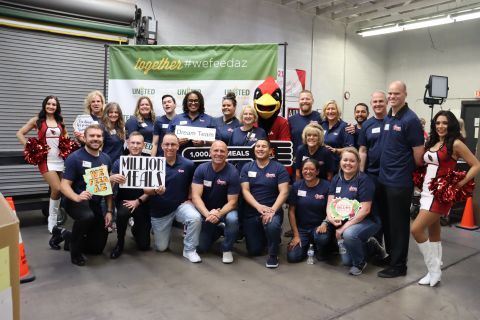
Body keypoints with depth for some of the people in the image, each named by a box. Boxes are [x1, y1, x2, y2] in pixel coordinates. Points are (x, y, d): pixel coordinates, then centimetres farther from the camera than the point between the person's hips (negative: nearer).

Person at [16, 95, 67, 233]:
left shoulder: (60, 121, 10)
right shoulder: (37, 120, 1)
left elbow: (65, 134, 28)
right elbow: (20, 133, 4)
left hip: (60, 158, 4)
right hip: (46, 159, -4)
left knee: (56, 189, 7)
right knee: (57, 189, -15)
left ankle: (53, 218, 24)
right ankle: (52, 221, 5)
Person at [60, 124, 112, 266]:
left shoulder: (106, 159, 3)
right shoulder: (75, 157, -15)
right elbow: (64, 185, -20)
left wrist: (109, 211, 2)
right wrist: (77, 197, -40)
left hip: (95, 204, 6)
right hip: (76, 202, -6)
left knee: (98, 248, 12)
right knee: (87, 216, -42)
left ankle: (69, 236, 41)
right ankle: (75, 250, -12)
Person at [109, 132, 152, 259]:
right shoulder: (119, 162, -8)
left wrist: (138, 201, -22)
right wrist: (112, 179, -36)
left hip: (142, 202, 1)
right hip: (124, 200, 0)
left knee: (144, 245, 1)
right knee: (123, 213, -38)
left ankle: (136, 229, 38)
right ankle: (120, 243, -9)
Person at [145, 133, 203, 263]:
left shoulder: (187, 164, -9)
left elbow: (191, 184, 10)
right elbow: (145, 189, -11)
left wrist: (189, 199, -3)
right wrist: (155, 191, -32)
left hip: (181, 205, 0)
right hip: (159, 210, 0)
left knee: (196, 218, -33)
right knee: (161, 248, 10)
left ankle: (189, 250, -10)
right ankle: (156, 229, 45)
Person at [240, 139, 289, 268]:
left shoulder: (279, 168, -4)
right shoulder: (247, 168, 3)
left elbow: (284, 192, -11)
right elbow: (245, 191, -5)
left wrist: (272, 210, -26)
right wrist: (259, 206, -22)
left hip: (273, 209, -2)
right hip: (251, 212, 3)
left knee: (272, 225, -38)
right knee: (254, 251, 4)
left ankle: (273, 254, -8)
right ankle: (265, 237, 39)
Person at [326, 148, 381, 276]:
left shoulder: (364, 180, -16)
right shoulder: (336, 179, 2)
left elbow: (365, 210, -21)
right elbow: (330, 202, 0)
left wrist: (345, 227, -25)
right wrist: (331, 217, -22)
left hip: (367, 221, -6)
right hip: (344, 221, 6)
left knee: (348, 234, -36)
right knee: (346, 261, 5)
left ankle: (360, 262, -7)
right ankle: (366, 246, 33)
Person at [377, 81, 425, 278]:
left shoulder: (410, 120, -13)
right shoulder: (387, 118, 10)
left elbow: (419, 153, -12)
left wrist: (411, 173, 0)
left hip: (400, 182, -7)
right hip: (383, 179, 8)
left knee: (398, 223, 3)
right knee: (386, 221, 17)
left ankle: (398, 265, 15)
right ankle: (391, 255, 34)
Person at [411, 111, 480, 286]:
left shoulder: (456, 143, -8)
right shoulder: (432, 143, 11)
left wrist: (461, 183, -14)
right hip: (426, 191, 7)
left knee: (416, 229, -12)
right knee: (433, 233, 13)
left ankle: (434, 269, 4)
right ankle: (434, 270, 23)